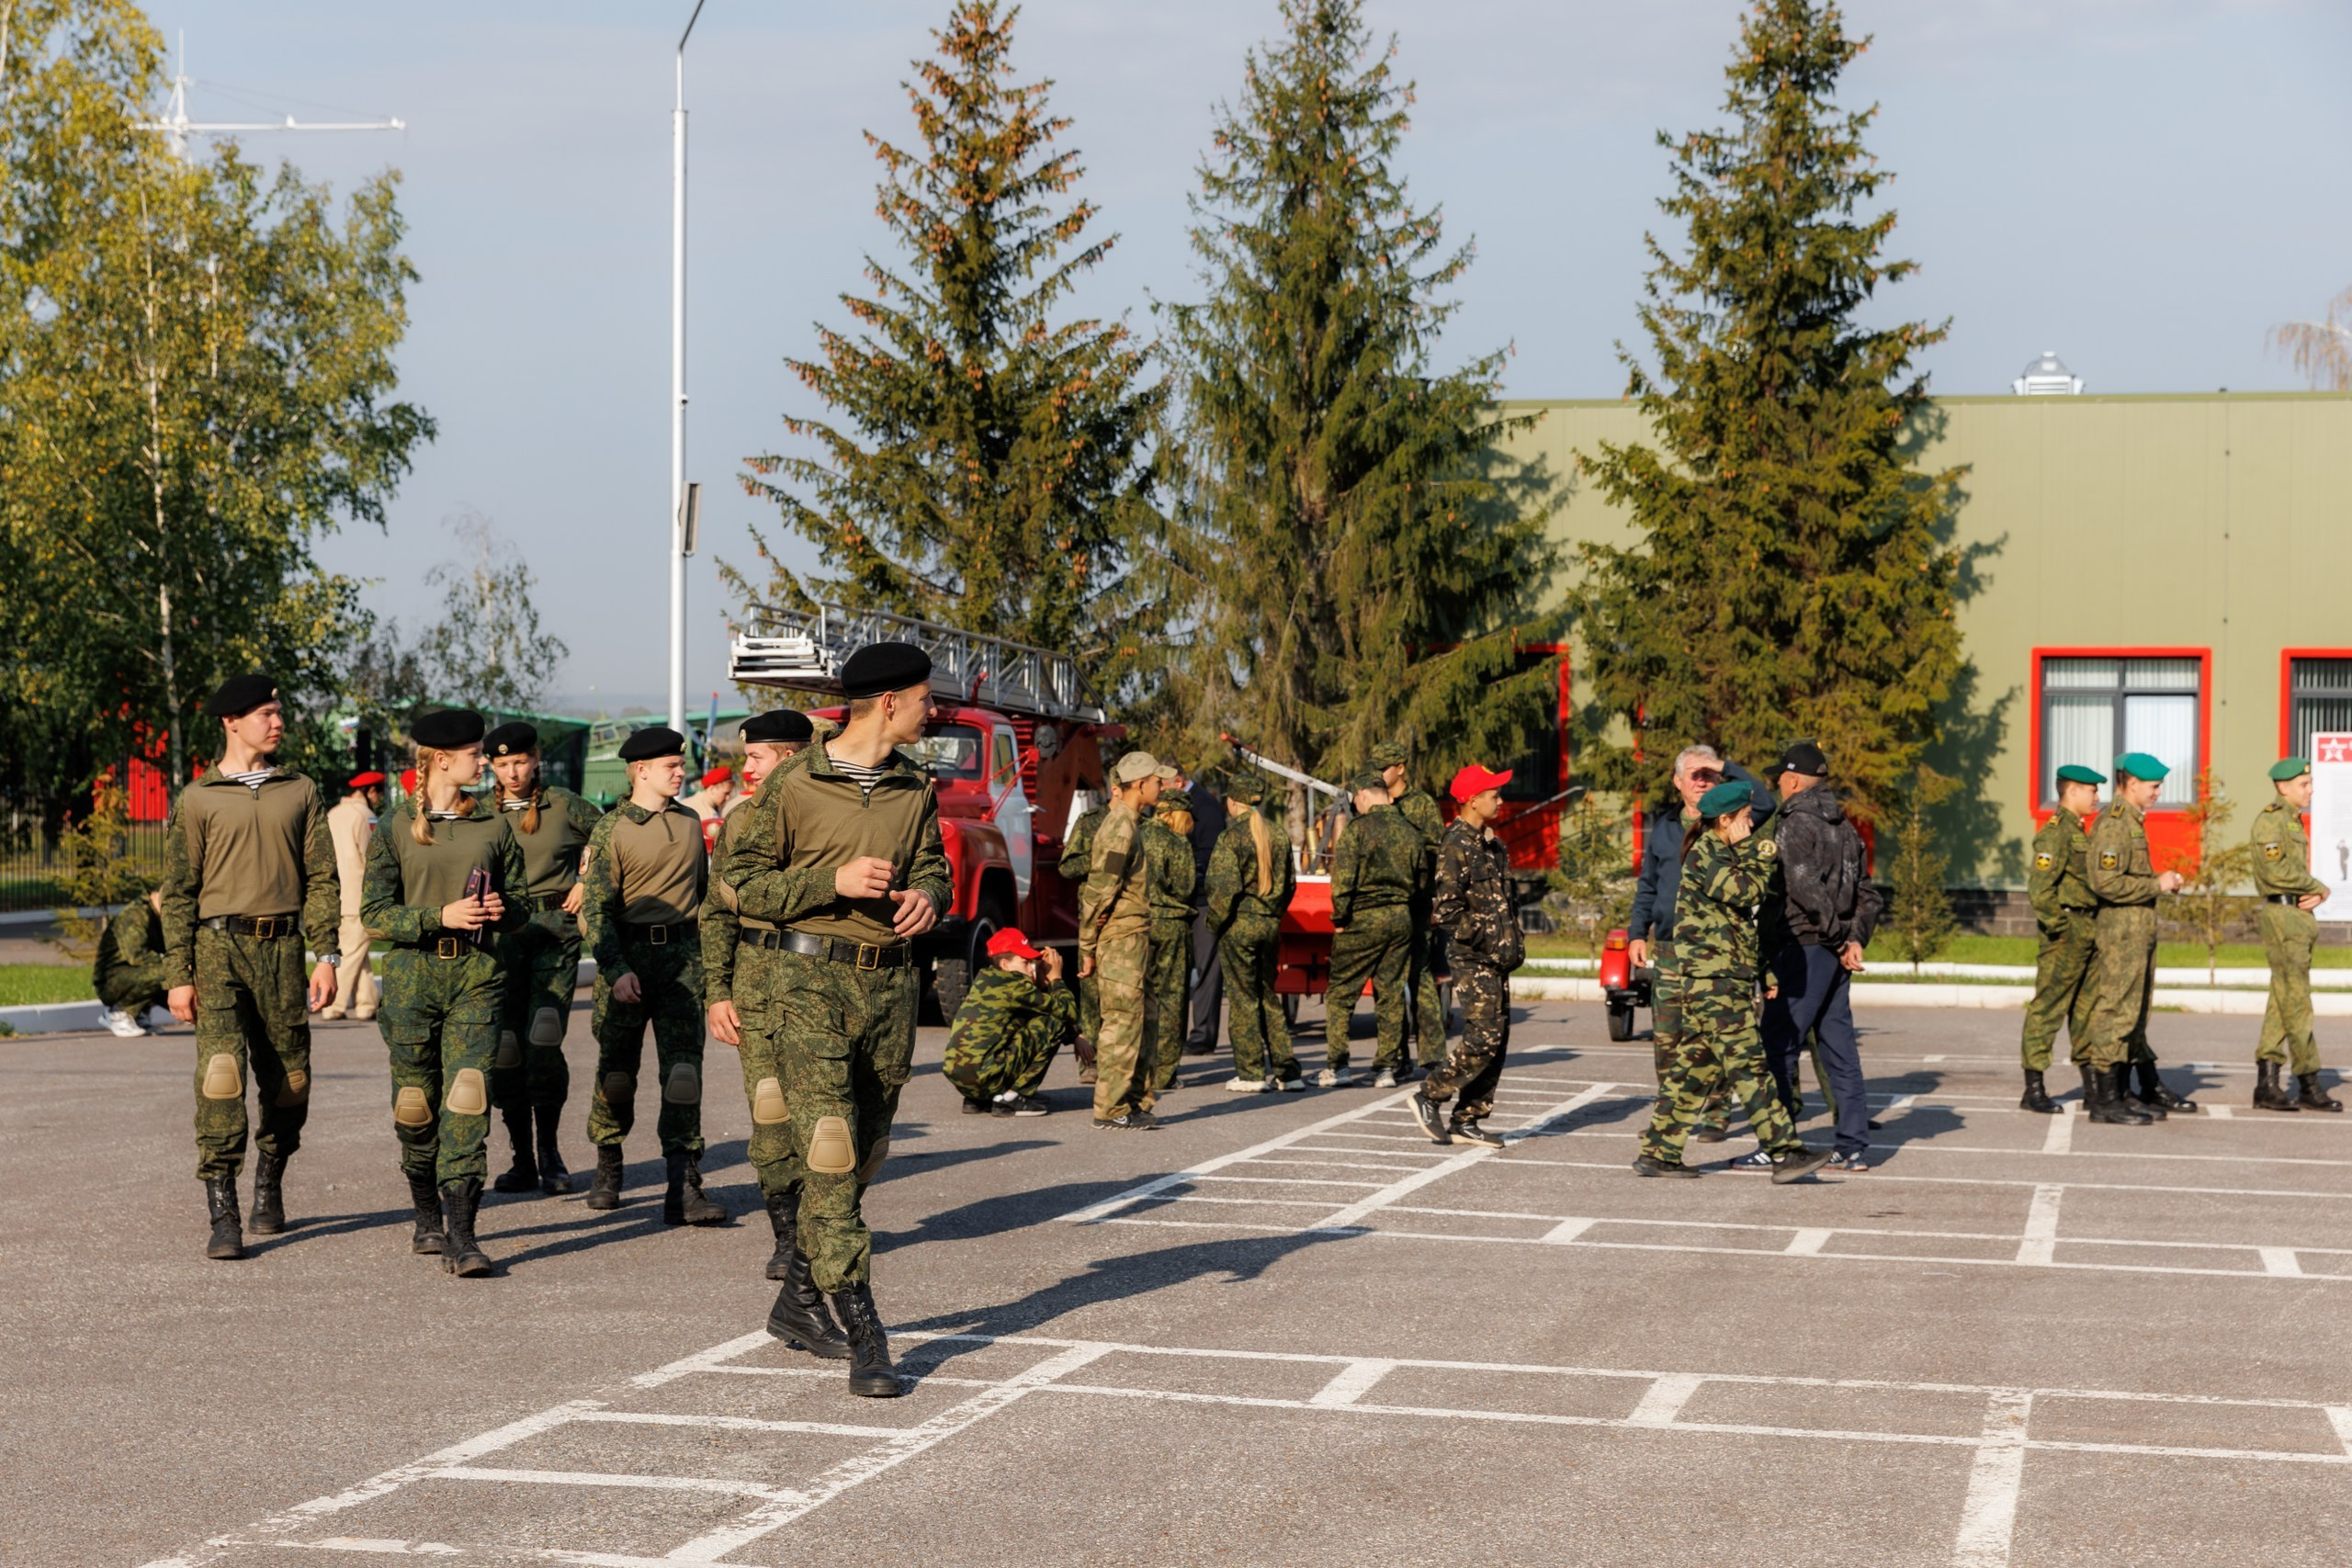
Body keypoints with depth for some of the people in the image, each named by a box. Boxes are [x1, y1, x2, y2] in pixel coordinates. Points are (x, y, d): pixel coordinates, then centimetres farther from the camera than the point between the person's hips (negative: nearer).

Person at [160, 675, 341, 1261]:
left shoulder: (300, 793, 11)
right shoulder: (197, 799, 4)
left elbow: (322, 878, 10)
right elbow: (178, 892, 4)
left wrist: (327, 956, 0)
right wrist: (177, 974, -3)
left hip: (281, 948, 3)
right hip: (218, 947, -3)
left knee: (289, 1078, 5)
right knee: (221, 1069, -15)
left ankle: (270, 1185, 30)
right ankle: (223, 1217, -14)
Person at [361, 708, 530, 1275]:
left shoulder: (494, 826, 9)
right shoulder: (394, 827, 2)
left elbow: (519, 904, 18)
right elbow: (374, 915, -2)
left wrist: (502, 909, -5)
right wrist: (440, 916, -14)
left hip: (476, 973, 1)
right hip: (412, 973, -1)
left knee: (468, 1097, -13)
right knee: (416, 1103, 5)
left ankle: (460, 1235, -16)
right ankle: (427, 1217, 26)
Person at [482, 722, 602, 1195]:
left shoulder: (563, 806, 4)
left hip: (554, 929, -2)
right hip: (500, 931, 2)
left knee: (543, 1041, -15)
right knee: (505, 1048, -2)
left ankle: (549, 1151, 2)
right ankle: (523, 1159, 10)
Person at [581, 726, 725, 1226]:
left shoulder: (690, 822, 11)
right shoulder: (611, 828, -4)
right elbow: (597, 907, -8)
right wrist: (617, 971, -18)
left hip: (682, 957, 3)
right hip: (628, 956, -3)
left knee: (683, 1071, -7)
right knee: (616, 1072, 7)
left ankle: (682, 1188, -11)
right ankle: (607, 1172, 27)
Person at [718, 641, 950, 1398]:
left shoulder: (915, 789, 9)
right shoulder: (794, 785, -6)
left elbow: (934, 866, 19)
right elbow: (741, 883, -3)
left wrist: (927, 896, -5)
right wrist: (836, 882, -15)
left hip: (893, 980, 6)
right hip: (816, 975, -6)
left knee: (863, 1152, 10)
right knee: (830, 1148, -13)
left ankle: (801, 1297, 27)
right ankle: (864, 1332, -16)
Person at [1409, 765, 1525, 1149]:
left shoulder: (1491, 844, 17)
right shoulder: (1457, 845, -12)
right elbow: (1447, 910, -18)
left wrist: (1513, 942, 16)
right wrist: (1483, 939, -16)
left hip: (1496, 959, 9)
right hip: (1472, 958, -9)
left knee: (1497, 1041, 7)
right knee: (1484, 1037, -14)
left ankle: (1467, 1120, 11)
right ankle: (1430, 1096, -2)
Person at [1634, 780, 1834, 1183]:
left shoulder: (1724, 855, 21)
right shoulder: (1705, 854, -10)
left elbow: (1744, 921, 26)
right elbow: (1744, 892, -22)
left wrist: (1766, 972, 22)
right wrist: (1766, 858, -8)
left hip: (1720, 980, 10)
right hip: (1716, 982, -10)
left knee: (1695, 1067, 9)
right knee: (1748, 1066, -10)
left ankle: (1657, 1153, 11)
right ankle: (1785, 1153, -12)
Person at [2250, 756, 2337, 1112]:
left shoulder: (2294, 822, 20)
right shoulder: (2269, 820, -11)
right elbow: (2276, 870, -20)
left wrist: (2318, 893, -3)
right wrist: (2319, 887, -8)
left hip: (2299, 916, 10)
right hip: (2283, 914, -10)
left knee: (2281, 1002, 7)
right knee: (2296, 1002, -6)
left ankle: (2267, 1085, 7)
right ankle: (2309, 1085, -2)